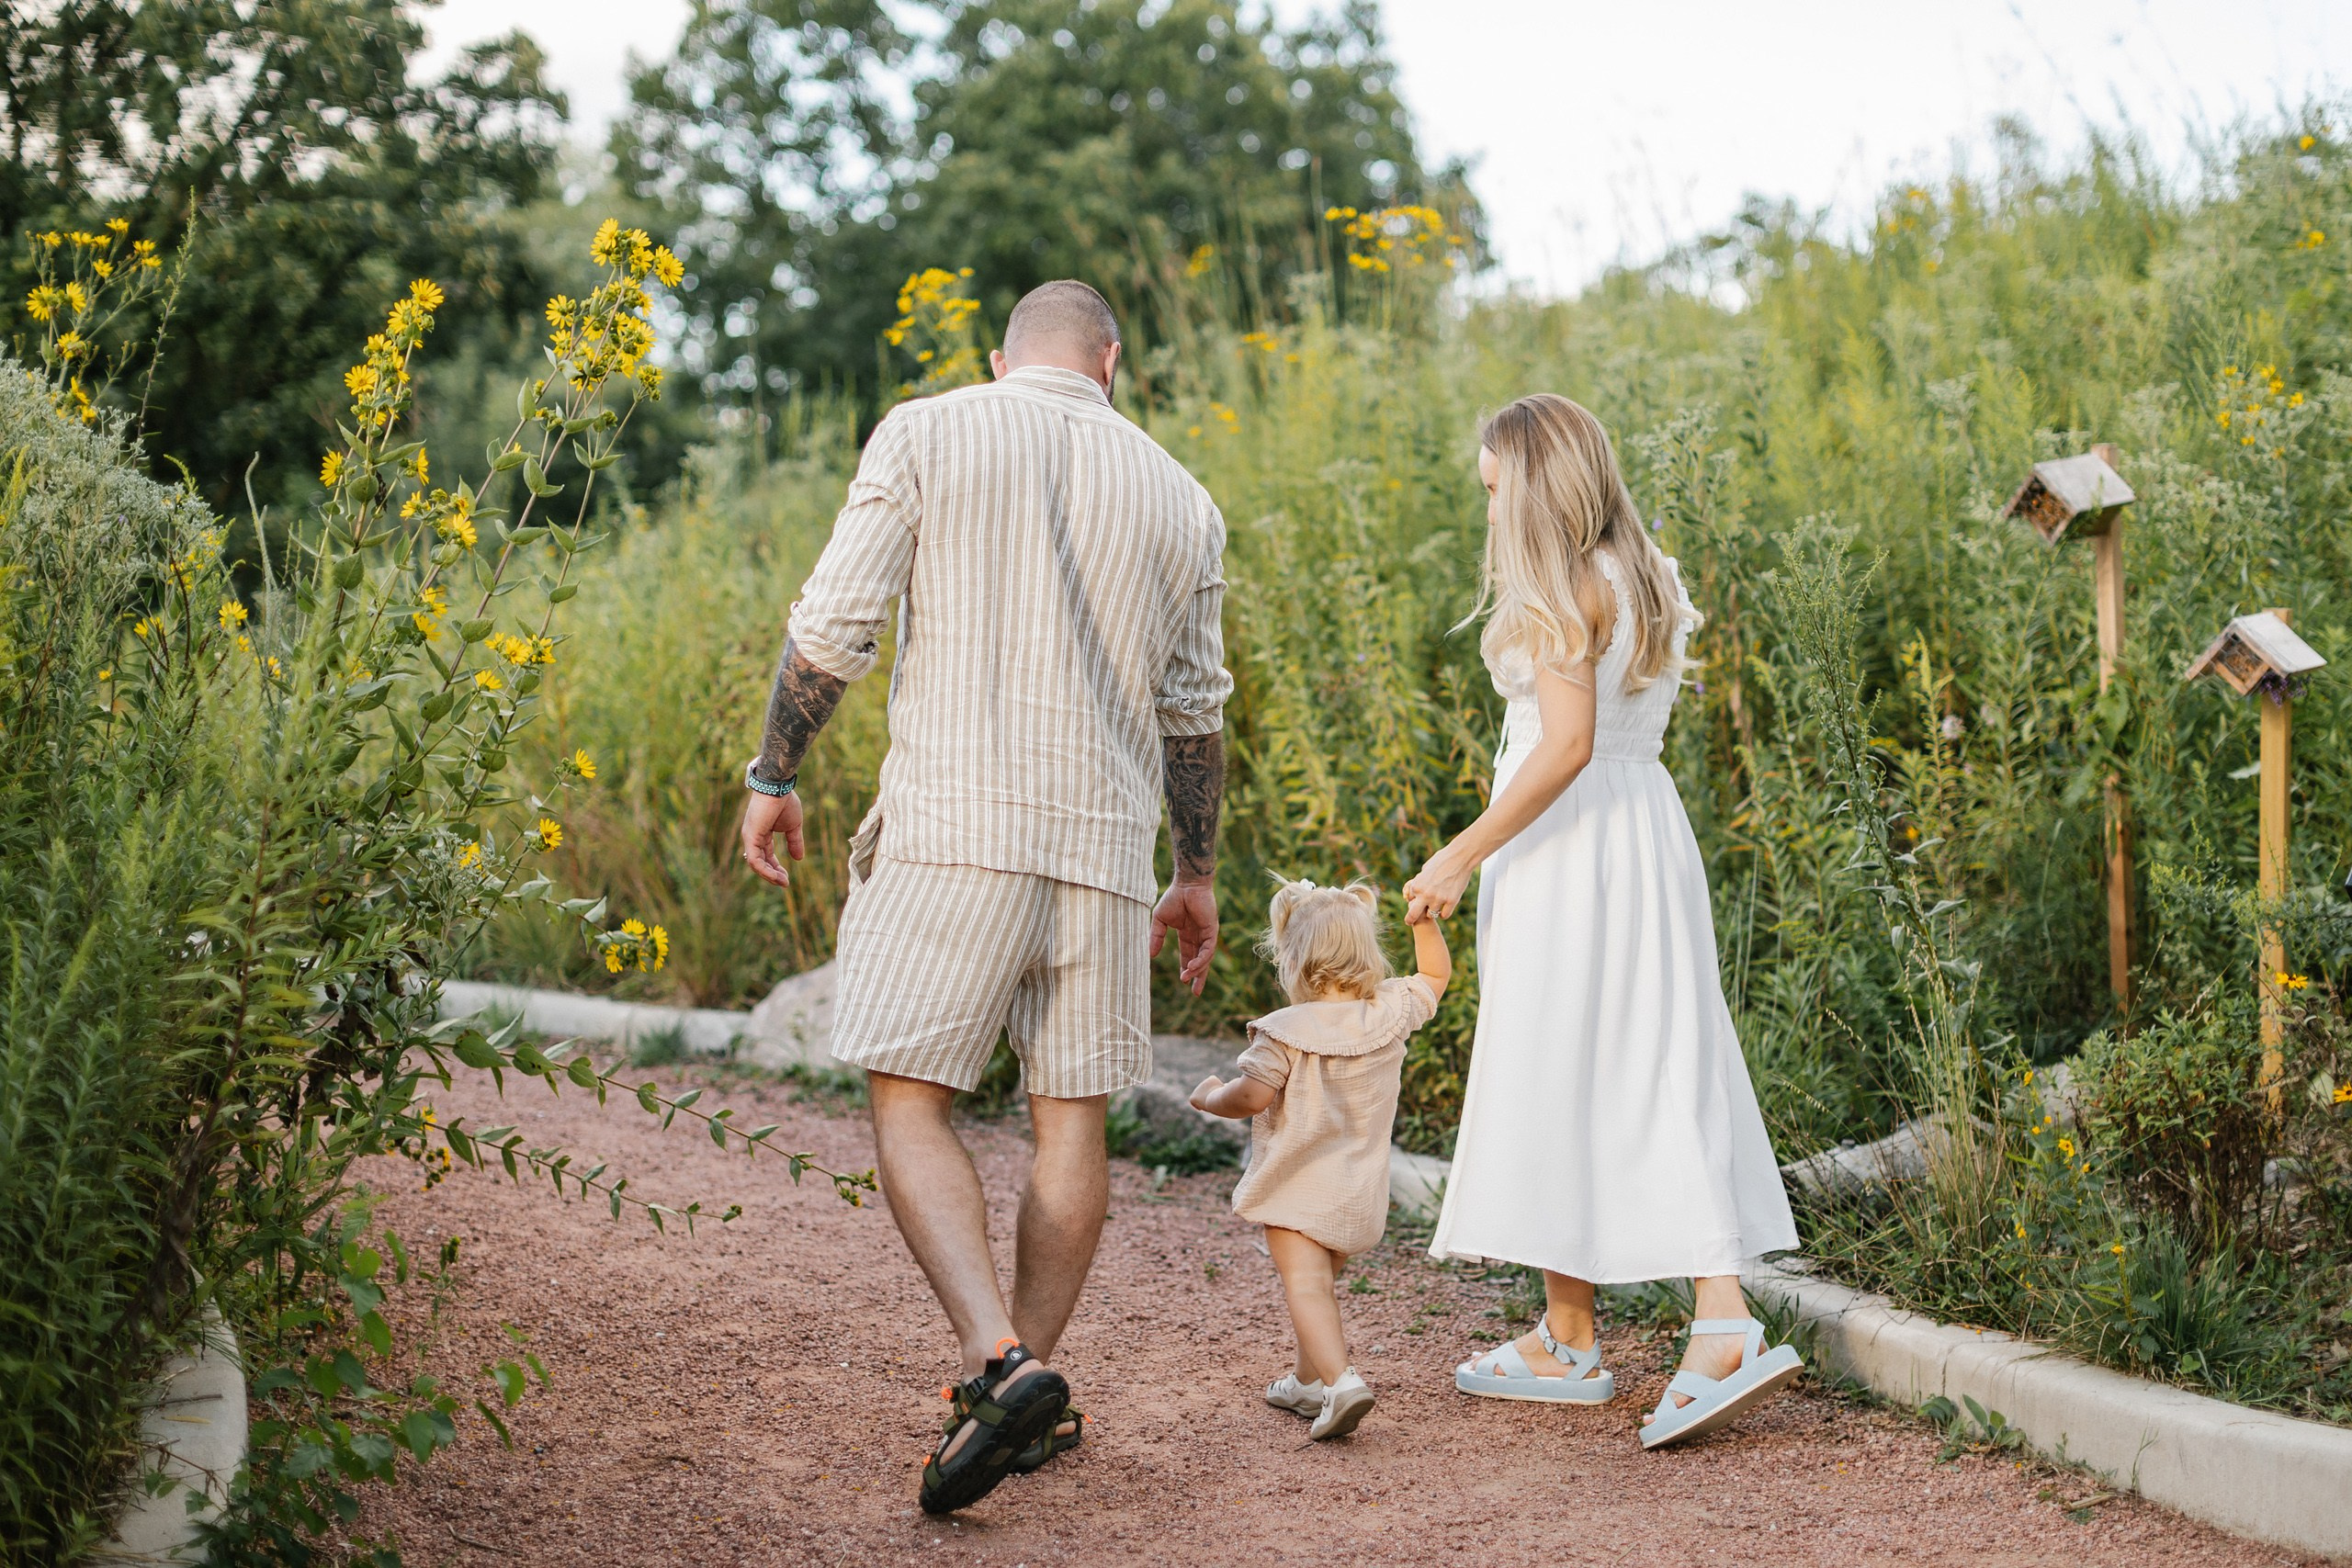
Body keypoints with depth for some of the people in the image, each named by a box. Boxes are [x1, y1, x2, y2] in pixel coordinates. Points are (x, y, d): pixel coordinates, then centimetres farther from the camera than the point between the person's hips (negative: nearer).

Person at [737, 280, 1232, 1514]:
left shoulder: (924, 435, 3)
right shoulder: (1178, 497, 12)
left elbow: (831, 624, -4)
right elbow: (1193, 711, 16)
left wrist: (773, 777, 8)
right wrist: (1197, 872, 26)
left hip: (950, 827, -3)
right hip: (1103, 844, 3)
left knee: (910, 1105, 1)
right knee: (1072, 1115, 10)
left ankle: (998, 1362, -15)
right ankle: (1031, 1396, 14)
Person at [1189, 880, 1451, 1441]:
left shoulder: (1284, 1032, -16)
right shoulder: (1391, 1012, -1)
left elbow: (1251, 1097, -18)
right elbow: (1436, 976, 16)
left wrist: (1210, 1096, 1)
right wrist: (1424, 921, 12)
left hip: (1297, 1190, -6)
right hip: (1361, 1196, 6)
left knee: (1306, 1287, -12)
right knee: (1323, 1283, 23)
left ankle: (1340, 1380, -31)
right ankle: (1307, 1380, 36)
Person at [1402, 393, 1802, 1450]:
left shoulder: (1560, 590, -13)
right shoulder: (1645, 579, 14)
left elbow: (1566, 745, -21)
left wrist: (1461, 855, -18)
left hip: (1567, 846, -9)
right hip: (1646, 828, 9)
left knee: (1554, 1076, 1)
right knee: (1657, 1076, 5)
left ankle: (1569, 1340, 11)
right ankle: (1724, 1319, -5)